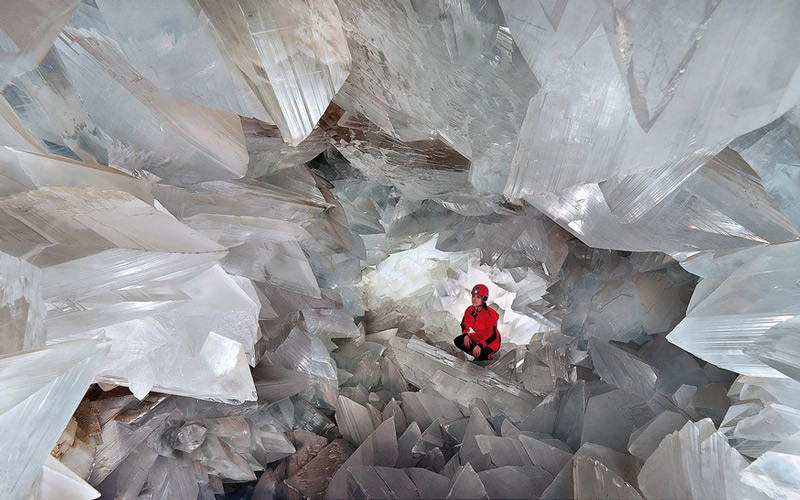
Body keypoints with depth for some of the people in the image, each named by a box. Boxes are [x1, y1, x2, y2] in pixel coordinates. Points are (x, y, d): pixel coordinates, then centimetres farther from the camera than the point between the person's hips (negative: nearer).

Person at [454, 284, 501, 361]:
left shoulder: (490, 314, -24)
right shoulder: (469, 310, -6)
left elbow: (492, 336, -25)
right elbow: (464, 325, 9)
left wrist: (480, 345, -37)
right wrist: (466, 335, -13)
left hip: (490, 342, -7)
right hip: (475, 339, 7)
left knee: (479, 353, -34)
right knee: (458, 341, -11)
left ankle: (486, 357, 3)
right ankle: (478, 356, 0)